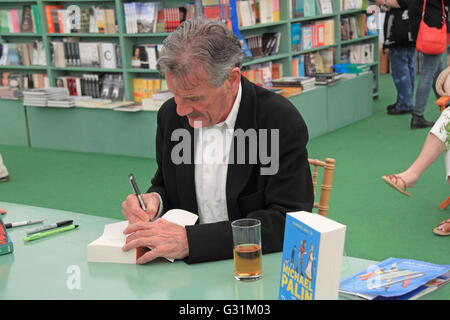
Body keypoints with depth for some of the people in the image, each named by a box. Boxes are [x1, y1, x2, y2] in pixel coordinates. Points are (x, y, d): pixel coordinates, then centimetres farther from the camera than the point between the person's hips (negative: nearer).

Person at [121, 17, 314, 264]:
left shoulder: (282, 122, -17)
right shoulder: (171, 114, 1)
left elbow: (288, 221, -22)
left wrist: (190, 240, -29)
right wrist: (154, 200, -10)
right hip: (190, 270, 5)